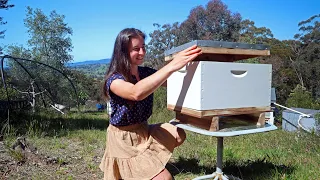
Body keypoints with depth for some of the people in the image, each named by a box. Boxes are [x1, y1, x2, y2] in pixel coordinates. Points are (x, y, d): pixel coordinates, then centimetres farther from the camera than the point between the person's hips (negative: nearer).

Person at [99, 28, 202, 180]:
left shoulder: (146, 73, 0)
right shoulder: (114, 79, -21)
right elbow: (136, 93, -42)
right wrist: (171, 66, -47)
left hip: (144, 131, 7)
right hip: (124, 139, -7)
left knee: (179, 135, -14)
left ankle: (148, 160, 7)